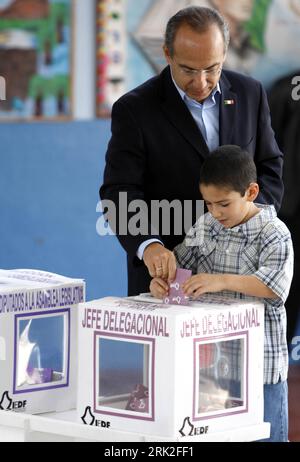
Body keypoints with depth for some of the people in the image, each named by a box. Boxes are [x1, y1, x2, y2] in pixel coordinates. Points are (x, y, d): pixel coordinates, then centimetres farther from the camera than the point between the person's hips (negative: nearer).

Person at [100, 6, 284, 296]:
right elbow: (119, 193, -16)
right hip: (162, 271, -3)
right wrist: (148, 245, -34)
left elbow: (269, 166, 10)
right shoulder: (135, 110, -10)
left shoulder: (249, 94, 2)